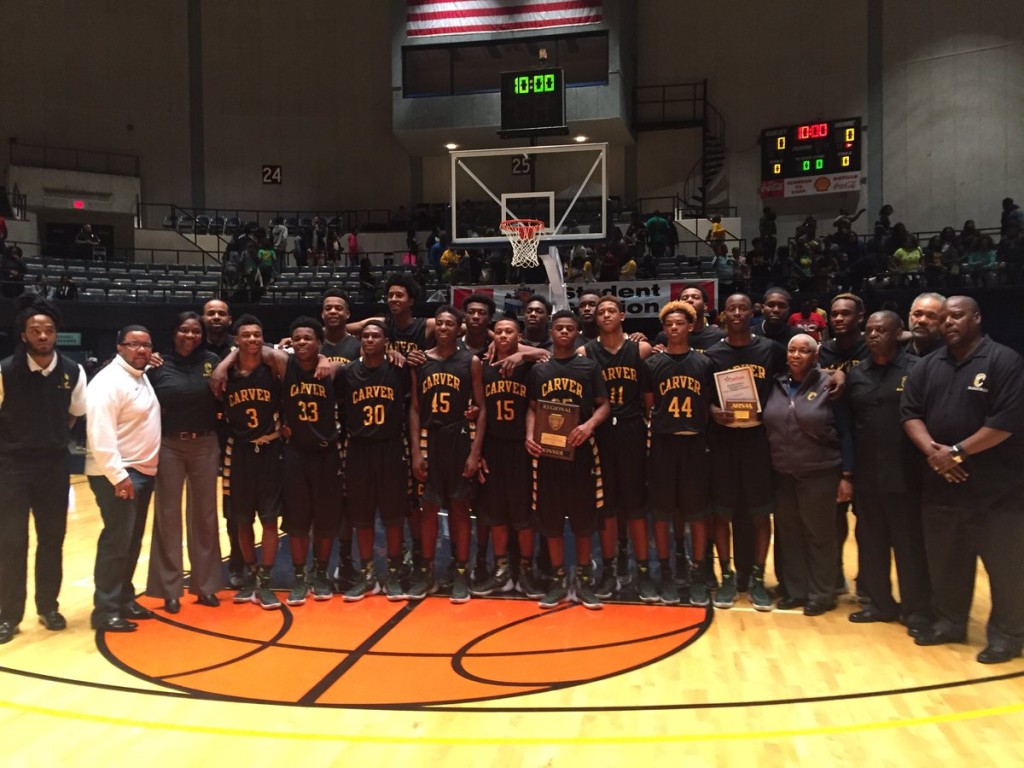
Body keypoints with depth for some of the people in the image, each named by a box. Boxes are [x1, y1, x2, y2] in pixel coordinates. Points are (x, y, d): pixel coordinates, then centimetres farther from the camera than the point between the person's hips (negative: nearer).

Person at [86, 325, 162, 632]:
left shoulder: (143, 377, 14)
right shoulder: (109, 381, -14)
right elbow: (101, 434, -22)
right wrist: (118, 475, -25)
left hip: (143, 471, 9)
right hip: (117, 475, -9)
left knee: (132, 542, 14)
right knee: (116, 542, -8)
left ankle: (124, 600, 24)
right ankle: (106, 611, 0)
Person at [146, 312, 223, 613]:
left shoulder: (212, 360, 1)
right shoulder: (159, 365, -1)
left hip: (205, 445, 1)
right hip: (169, 446, -1)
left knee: (204, 515, 9)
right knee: (168, 515, 5)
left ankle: (205, 585, 21)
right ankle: (170, 589, 15)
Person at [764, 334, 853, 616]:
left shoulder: (828, 385, -6)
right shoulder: (776, 385, 5)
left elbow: (844, 432, -6)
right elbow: (767, 426, 10)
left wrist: (846, 475, -9)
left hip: (820, 473, -4)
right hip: (783, 473, 4)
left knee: (820, 534, 5)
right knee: (789, 532, 10)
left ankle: (821, 594, 18)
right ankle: (795, 590, 23)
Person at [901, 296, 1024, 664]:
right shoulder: (928, 366, 10)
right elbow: (910, 412, 7)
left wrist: (956, 452, -16)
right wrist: (931, 450, -11)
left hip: (994, 486, -5)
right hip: (939, 484, 5)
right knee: (944, 559, 14)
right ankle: (949, 622, 29)